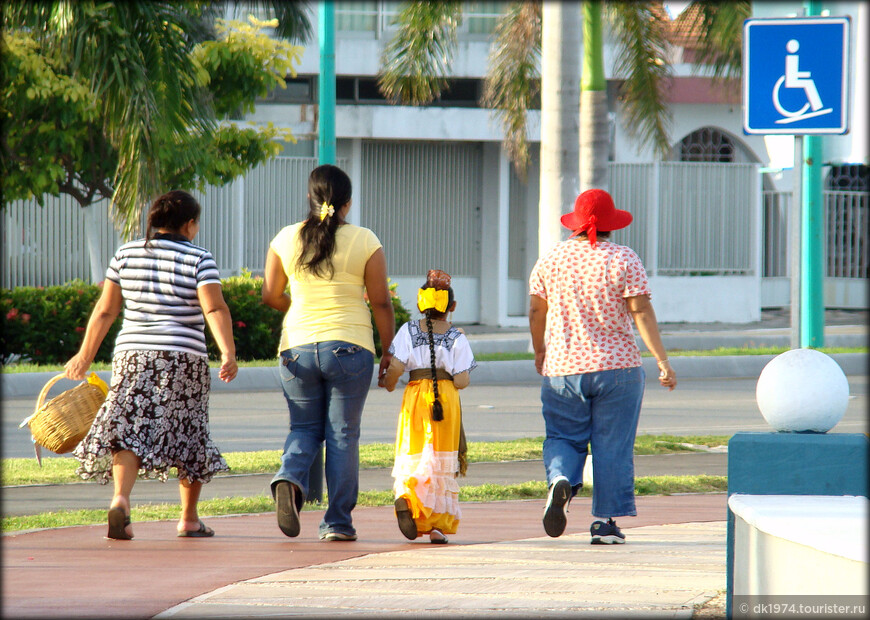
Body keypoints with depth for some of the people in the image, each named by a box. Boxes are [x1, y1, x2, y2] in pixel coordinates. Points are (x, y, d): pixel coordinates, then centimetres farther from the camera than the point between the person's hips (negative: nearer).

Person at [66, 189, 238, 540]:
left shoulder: (126, 255, 8)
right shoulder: (198, 259, -2)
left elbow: (105, 310, 10)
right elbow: (215, 309, -15)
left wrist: (85, 354, 18)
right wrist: (228, 354, -21)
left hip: (132, 354, 2)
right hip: (184, 358, -2)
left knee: (130, 430, -5)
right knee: (187, 434, 12)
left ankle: (121, 498, -30)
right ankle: (189, 520, 19)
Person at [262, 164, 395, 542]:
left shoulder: (286, 239, 3)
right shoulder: (365, 242, -4)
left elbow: (270, 296, 9)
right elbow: (380, 302, -2)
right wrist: (388, 352, 7)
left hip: (297, 345, 2)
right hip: (350, 347, -2)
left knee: (304, 427, 14)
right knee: (342, 434, 5)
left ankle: (290, 478, -16)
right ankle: (337, 522, 4)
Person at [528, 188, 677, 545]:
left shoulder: (551, 260, 3)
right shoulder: (624, 261, -5)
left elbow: (536, 311, 8)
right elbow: (641, 313, -9)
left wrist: (540, 351, 24)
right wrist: (662, 361, -6)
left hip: (562, 367, 2)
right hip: (617, 366, -2)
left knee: (563, 438, 11)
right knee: (613, 446, 5)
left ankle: (561, 479, -20)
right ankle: (605, 522, 2)